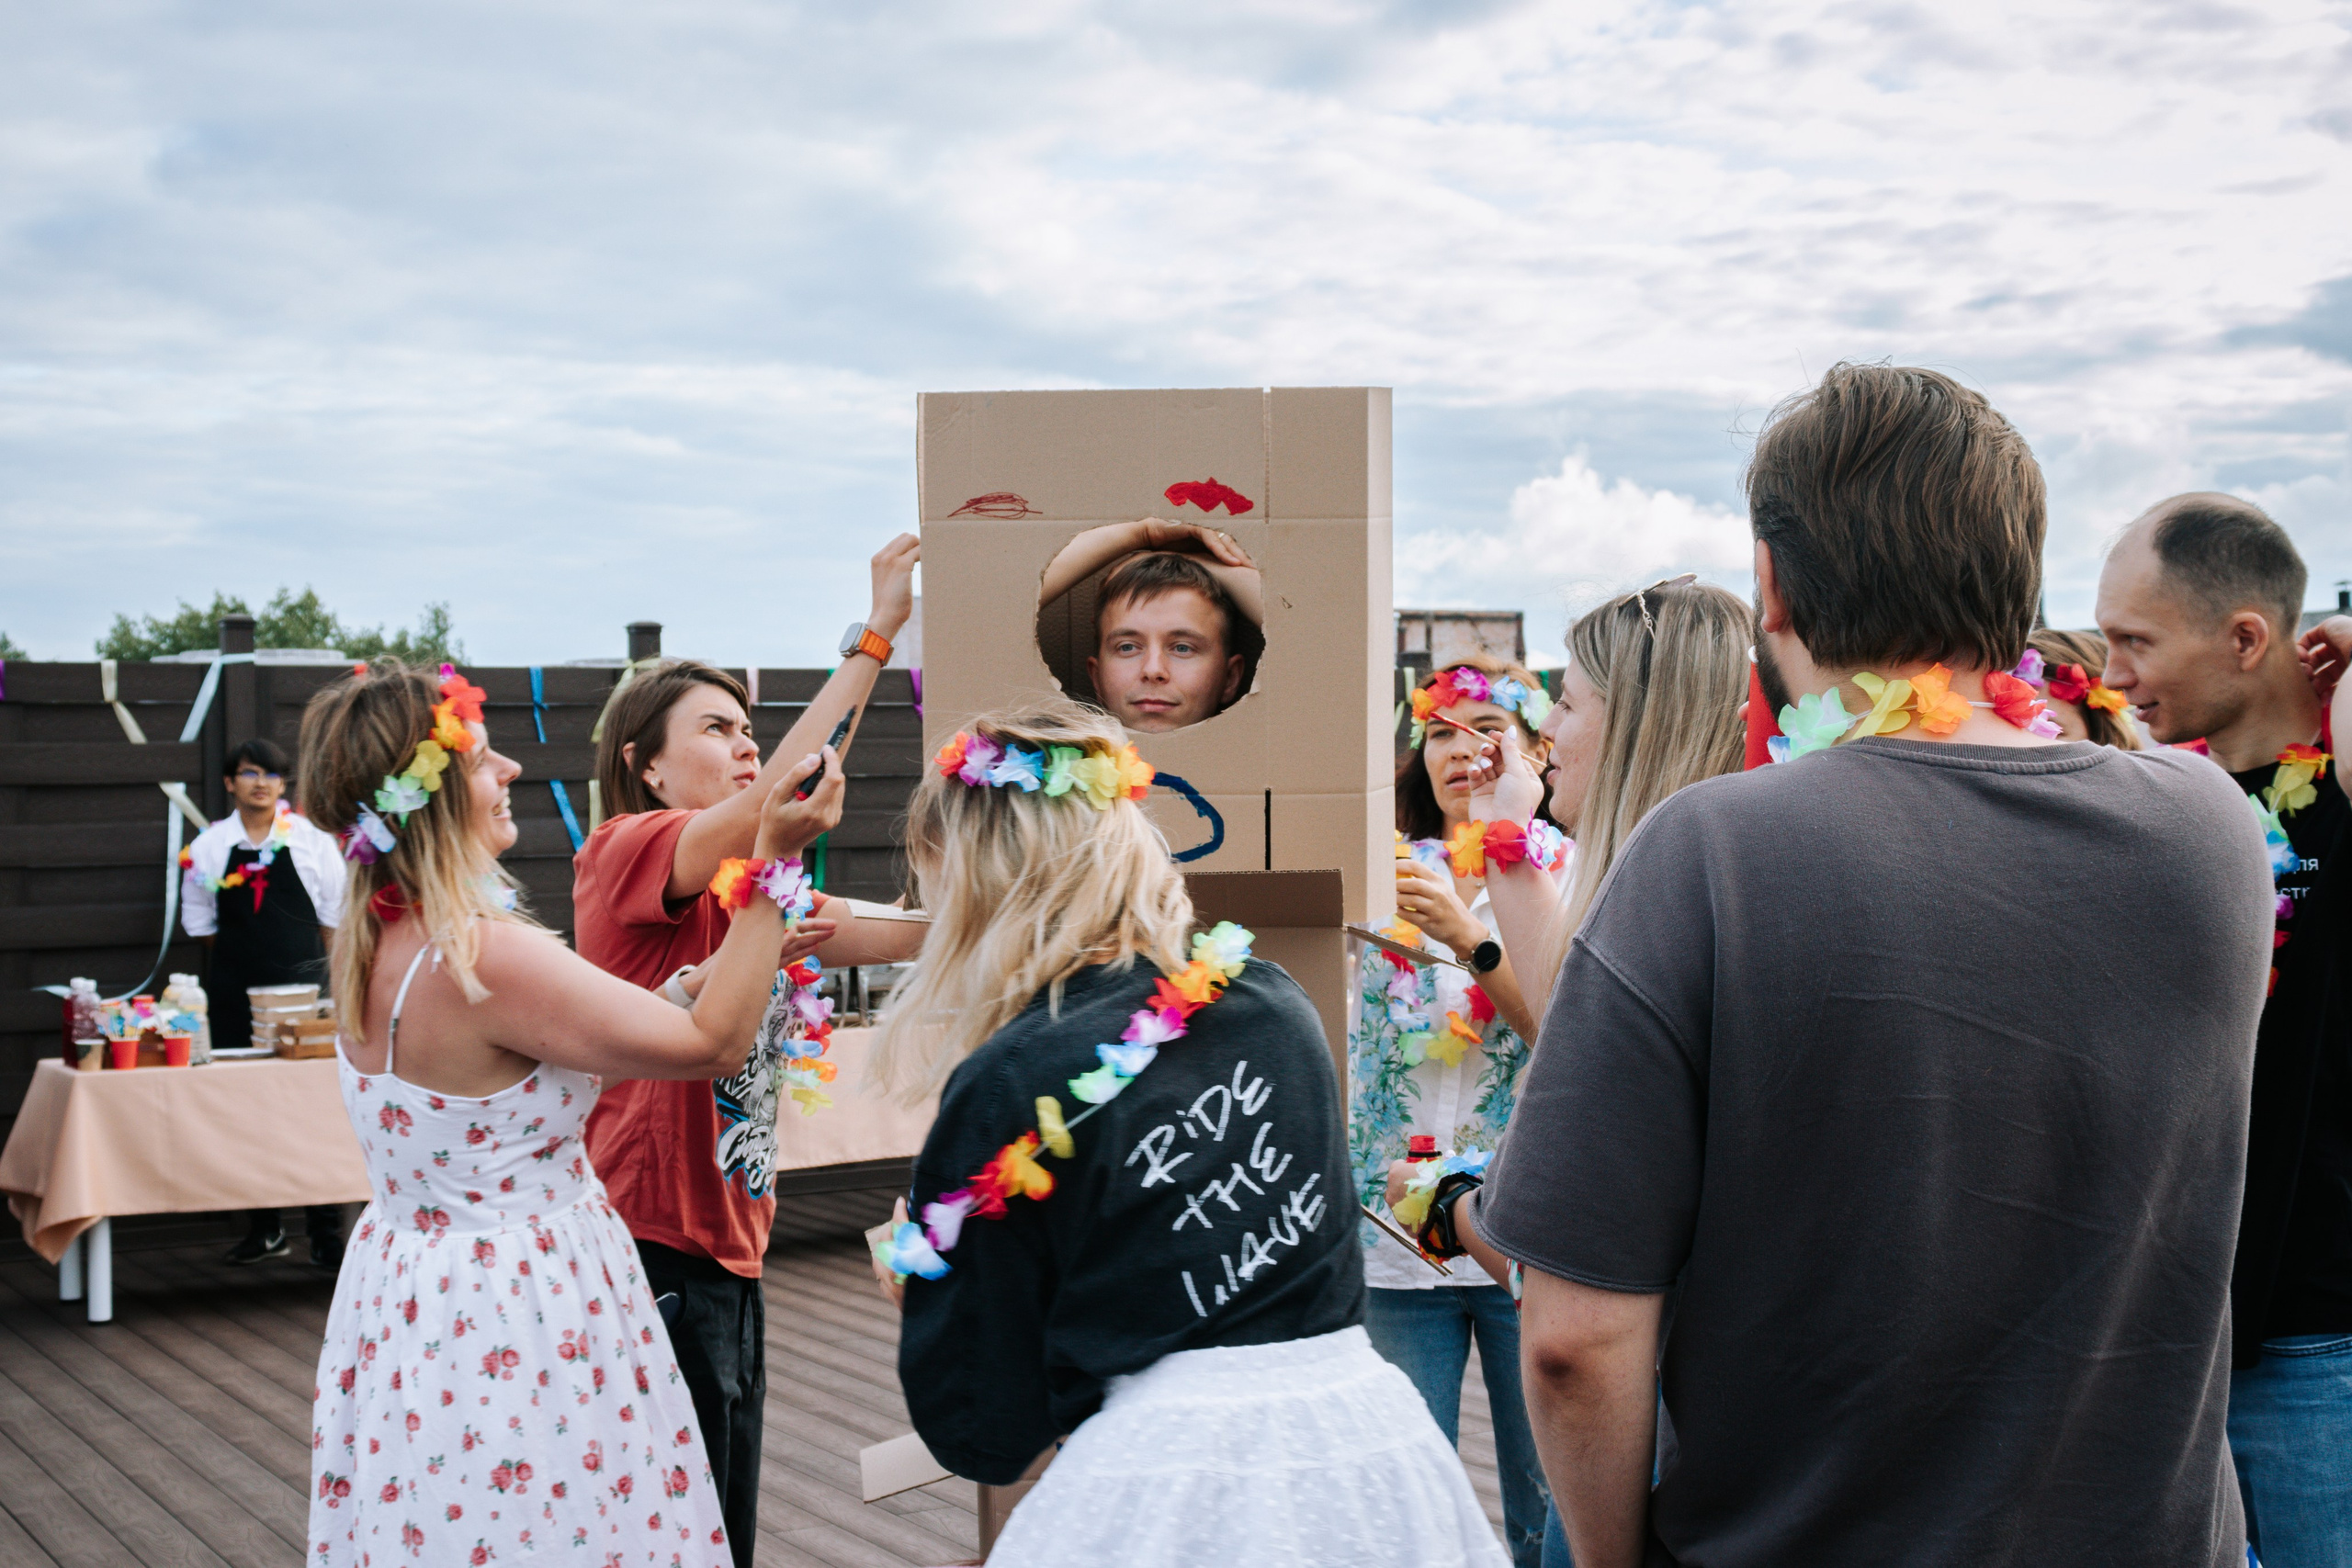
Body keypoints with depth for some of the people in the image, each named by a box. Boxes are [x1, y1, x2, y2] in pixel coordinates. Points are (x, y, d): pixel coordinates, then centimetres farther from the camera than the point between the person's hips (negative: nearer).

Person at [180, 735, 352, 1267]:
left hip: (304, 985, -2)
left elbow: (334, 916, 7)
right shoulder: (208, 847, 6)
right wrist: (239, 963, 9)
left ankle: (326, 1233, 1)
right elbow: (202, 924, 13)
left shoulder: (311, 839, 3)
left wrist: (331, 978, 3)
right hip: (235, 993, 2)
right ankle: (263, 1228, 16)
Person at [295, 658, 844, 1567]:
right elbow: (713, 1046, -20)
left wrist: (748, 959, 9)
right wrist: (775, 861, -18)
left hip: (408, 1285, 9)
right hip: (512, 1314, -9)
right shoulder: (483, 958, -27)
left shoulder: (370, 941, 1)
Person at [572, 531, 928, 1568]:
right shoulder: (622, 853, -11)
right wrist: (874, 635, -27)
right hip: (651, 1247, -9)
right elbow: (774, 800, -27)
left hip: (729, 1256, 9)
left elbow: (903, 935, 5)